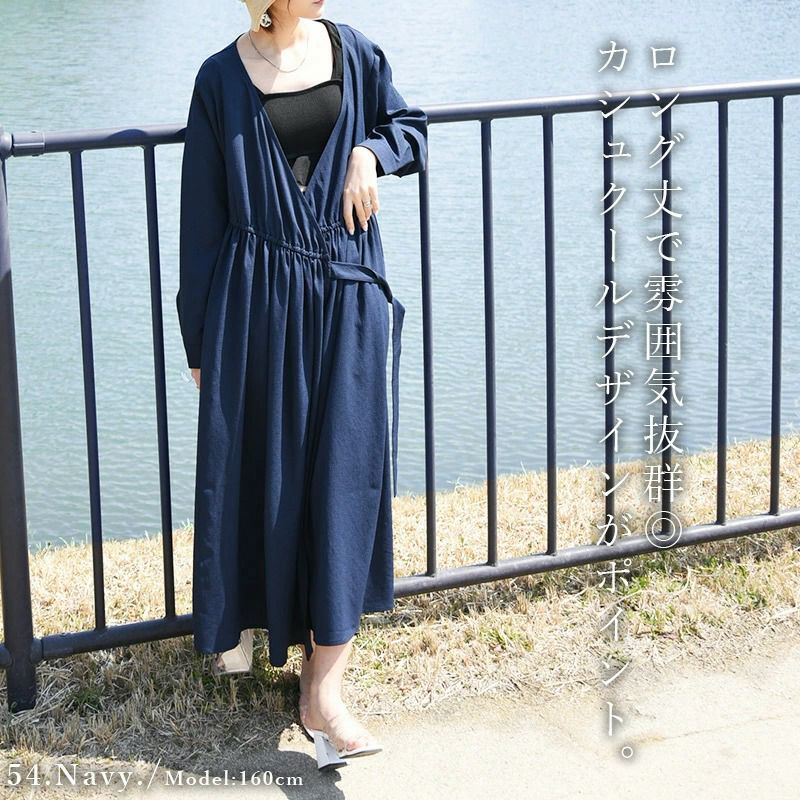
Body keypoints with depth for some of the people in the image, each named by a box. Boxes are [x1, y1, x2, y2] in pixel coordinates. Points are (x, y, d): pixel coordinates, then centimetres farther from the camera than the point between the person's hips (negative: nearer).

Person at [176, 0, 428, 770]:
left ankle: (324, 691, -5)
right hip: (257, 302, -1)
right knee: (262, 472, 7)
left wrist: (370, 151, -4)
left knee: (345, 475, -6)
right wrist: (199, 339, 2)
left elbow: (412, 127, 20)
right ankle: (245, 621, 32)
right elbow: (203, 216, 1)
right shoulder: (222, 77, -1)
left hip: (346, 300, 2)